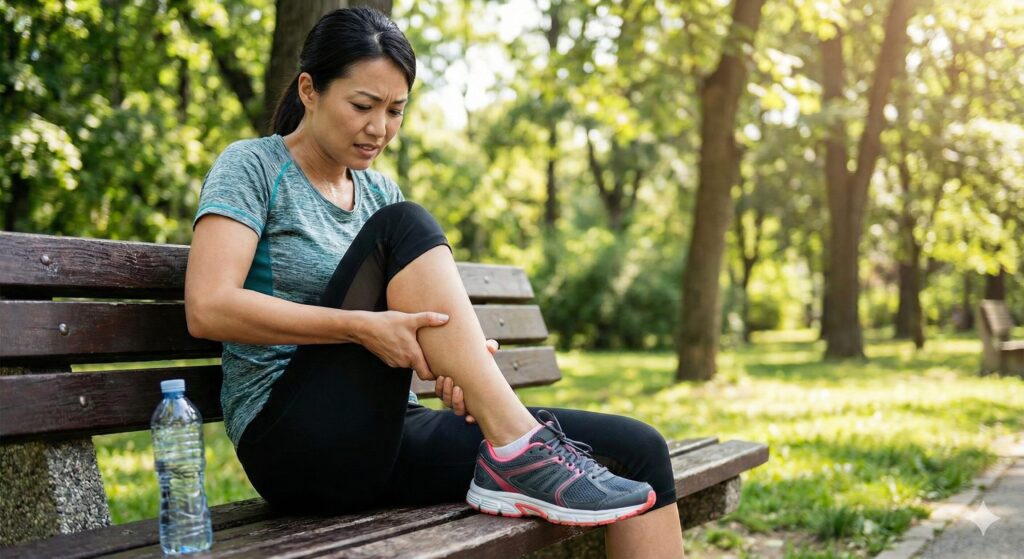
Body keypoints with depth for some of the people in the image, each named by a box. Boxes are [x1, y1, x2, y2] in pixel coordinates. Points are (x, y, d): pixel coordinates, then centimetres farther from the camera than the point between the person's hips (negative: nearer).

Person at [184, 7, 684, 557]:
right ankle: (519, 451, -28)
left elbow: (414, 322, 12)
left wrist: (453, 365, -12)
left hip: (389, 438, 6)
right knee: (404, 226, -26)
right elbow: (207, 309, -16)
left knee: (637, 450, -12)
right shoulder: (252, 166, -1)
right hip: (296, 442, -6)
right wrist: (362, 327, -26)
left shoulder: (381, 193, 17)